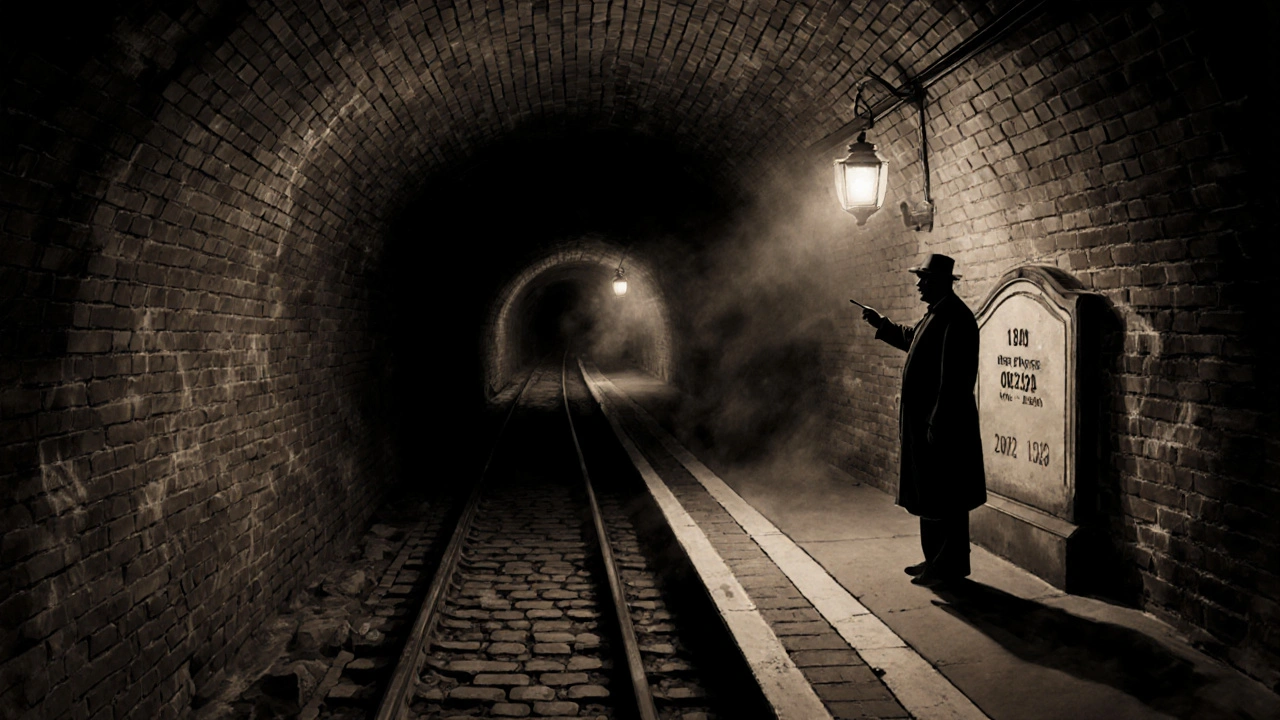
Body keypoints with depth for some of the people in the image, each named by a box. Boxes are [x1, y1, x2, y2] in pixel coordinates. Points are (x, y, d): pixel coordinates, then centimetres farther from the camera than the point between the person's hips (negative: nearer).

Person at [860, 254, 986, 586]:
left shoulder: (955, 318, -19)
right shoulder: (935, 313, 12)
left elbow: (953, 378, -24)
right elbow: (911, 338, 34)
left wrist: (937, 425, -25)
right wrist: (882, 325, 26)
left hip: (944, 425, -10)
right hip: (924, 422, 10)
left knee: (945, 499, 0)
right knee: (928, 495, 17)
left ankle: (950, 565, 10)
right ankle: (935, 558, 27)